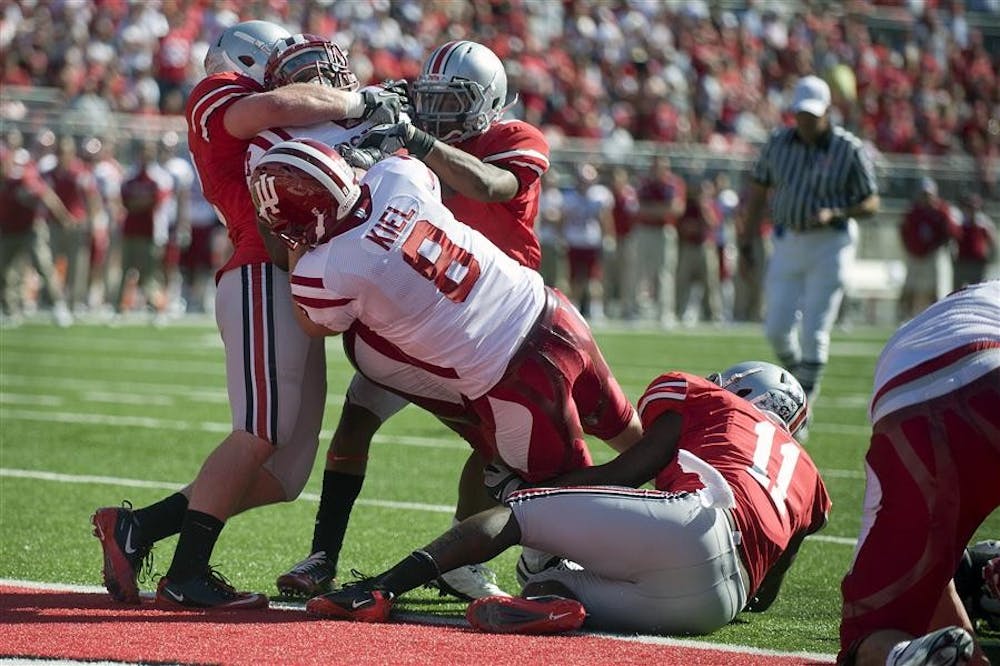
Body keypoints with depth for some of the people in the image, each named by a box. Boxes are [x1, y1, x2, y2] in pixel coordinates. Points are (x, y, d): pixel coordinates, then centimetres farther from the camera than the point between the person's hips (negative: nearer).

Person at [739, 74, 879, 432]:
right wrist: (747, 240, 7)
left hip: (830, 244, -4)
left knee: (814, 330, -7)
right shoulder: (778, 143, 3)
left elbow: (871, 203, -3)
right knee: (777, 328, 0)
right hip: (787, 242, 4)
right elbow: (758, 189, 13)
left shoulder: (850, 150, -7)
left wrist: (833, 214, -20)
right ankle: (797, 380, 29)